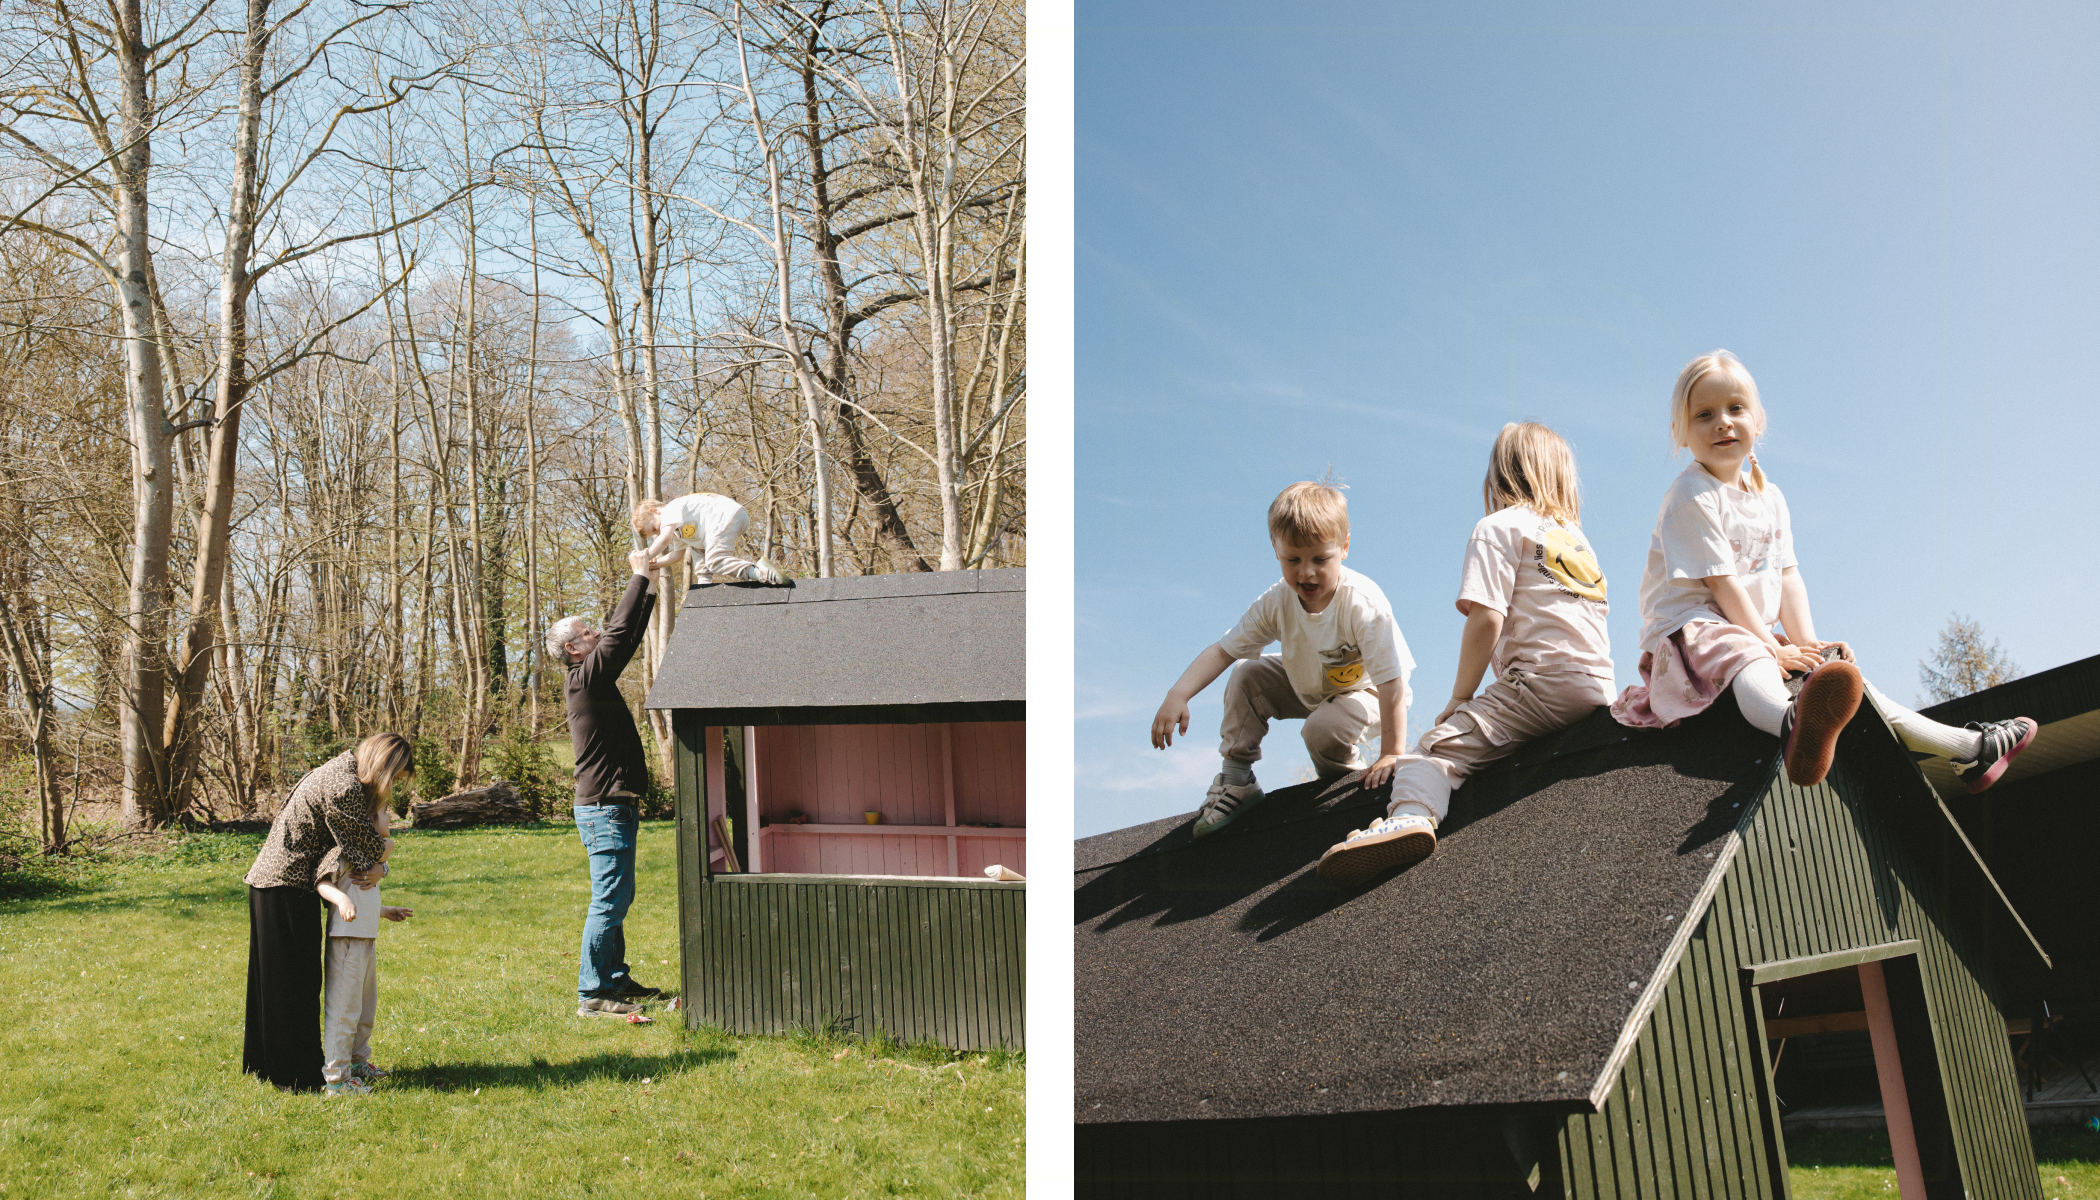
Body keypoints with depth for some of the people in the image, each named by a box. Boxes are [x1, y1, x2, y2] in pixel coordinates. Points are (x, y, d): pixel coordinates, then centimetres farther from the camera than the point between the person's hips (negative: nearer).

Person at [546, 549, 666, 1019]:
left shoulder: (595, 678, 13)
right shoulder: (584, 680, -14)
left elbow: (626, 635, 20)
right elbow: (620, 633, -20)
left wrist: (649, 585, 15)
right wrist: (641, 576, -11)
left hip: (610, 807, 10)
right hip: (604, 808, -10)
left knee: (616, 898, 17)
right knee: (609, 900, -8)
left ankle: (615, 979, 26)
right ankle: (592, 994, -4)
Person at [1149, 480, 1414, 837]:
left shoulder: (1364, 605, -34)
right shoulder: (1277, 602, -19)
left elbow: (1391, 681, -33)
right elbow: (1222, 650, -16)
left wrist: (1391, 755, -34)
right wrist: (1177, 695, -32)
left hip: (1362, 691, -5)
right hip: (1306, 687, 5)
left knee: (1323, 729, -32)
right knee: (1247, 675, -12)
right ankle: (1236, 779, -1)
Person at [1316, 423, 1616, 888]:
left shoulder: (1498, 528, 4)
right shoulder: (1577, 536, 27)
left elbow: (1486, 619, -9)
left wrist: (1460, 697, -2)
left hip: (1543, 683, -8)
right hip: (1600, 688, 8)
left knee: (1439, 745, -21)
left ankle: (1411, 813, -48)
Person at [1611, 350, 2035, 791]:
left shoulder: (1770, 497, 15)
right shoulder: (1692, 497, -12)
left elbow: (1787, 576, 10)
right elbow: (1722, 583, -16)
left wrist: (1806, 643, -4)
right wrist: (1775, 649, -16)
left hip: (1757, 635, 9)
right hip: (1692, 628, -9)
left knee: (1843, 675, 6)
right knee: (1744, 656, -40)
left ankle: (1969, 749, 14)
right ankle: (1794, 723, -75)